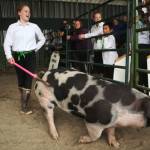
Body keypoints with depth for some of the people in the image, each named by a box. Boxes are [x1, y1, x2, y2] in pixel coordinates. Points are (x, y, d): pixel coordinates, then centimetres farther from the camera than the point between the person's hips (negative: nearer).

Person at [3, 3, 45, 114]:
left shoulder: (34, 26, 4)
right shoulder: (13, 27, 0)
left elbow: (42, 39, 19)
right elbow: (7, 43, -2)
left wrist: (35, 48, 8)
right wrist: (9, 56, -15)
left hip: (30, 56, 0)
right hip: (17, 57, 0)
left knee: (28, 80, -5)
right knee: (20, 80, 10)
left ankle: (24, 106, 1)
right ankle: (24, 102, 28)